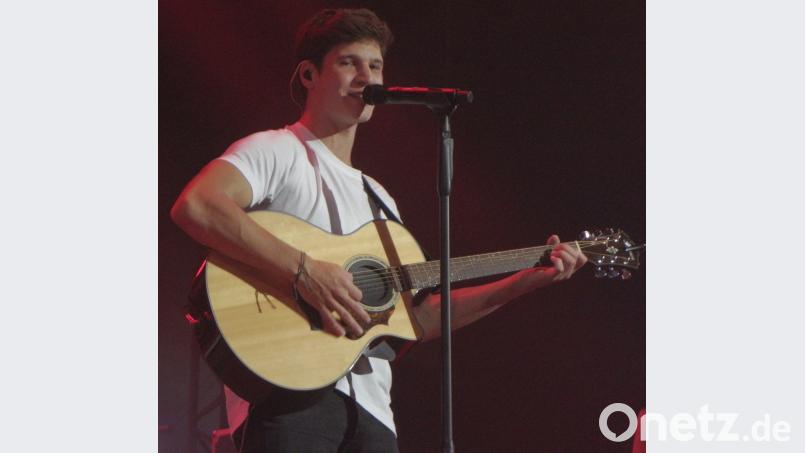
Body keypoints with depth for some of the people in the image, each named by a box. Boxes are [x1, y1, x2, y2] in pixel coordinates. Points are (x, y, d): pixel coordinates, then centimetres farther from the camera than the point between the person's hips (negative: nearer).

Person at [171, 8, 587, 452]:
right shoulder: (277, 152, 1)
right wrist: (303, 269, -23)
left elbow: (419, 317, 23)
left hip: (370, 407, 7)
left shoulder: (377, 198, 26)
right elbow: (194, 206, -20)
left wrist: (528, 279, 18)